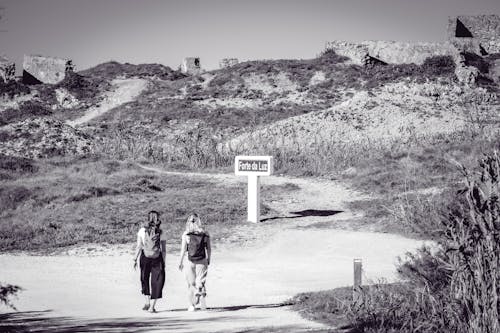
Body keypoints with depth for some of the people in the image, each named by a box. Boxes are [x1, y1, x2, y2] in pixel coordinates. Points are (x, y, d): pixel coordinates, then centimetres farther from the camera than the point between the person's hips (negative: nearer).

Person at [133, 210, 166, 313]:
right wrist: (163, 262, 8)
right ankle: (152, 306, 4)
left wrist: (135, 259, 2)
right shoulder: (161, 232, -3)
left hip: (145, 258, 0)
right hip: (157, 259, 0)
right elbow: (163, 249, -1)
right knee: (156, 282, 7)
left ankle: (148, 302, 16)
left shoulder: (142, 230, -4)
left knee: (145, 279, 21)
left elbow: (139, 247, -5)